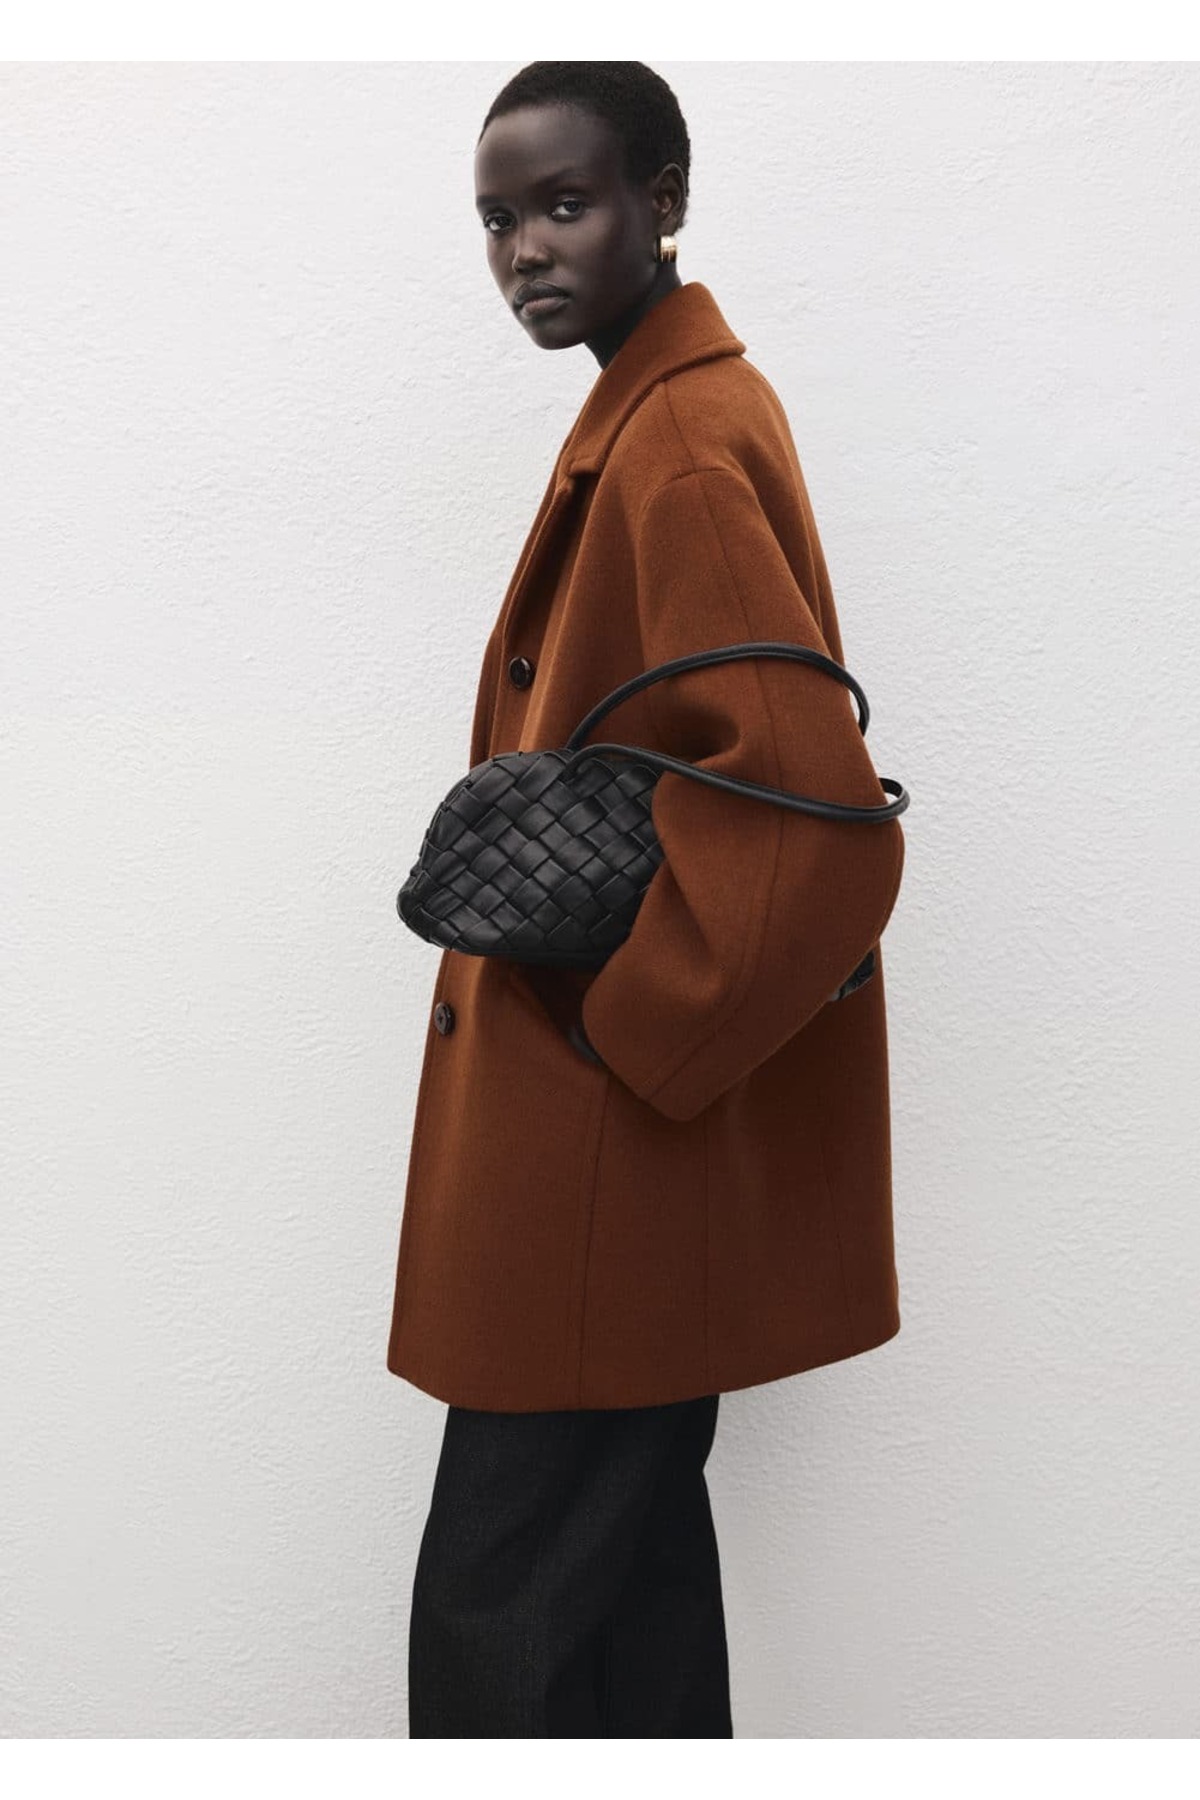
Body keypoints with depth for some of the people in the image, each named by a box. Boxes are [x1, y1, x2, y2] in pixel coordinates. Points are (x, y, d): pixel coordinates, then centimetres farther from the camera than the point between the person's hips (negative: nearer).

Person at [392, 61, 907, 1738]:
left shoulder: (679, 446, -17)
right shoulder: (669, 407, 14)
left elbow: (806, 797, -27)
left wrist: (629, 1027, -17)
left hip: (611, 1152, -10)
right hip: (636, 1111, 10)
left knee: (497, 1611, 3)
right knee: (634, 1546, 22)